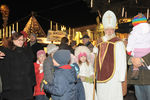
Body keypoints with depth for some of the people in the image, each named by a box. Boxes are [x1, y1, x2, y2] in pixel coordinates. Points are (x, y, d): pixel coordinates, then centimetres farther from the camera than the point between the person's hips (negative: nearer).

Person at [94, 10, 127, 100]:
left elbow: (122, 62, -8)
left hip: (113, 77, -5)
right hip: (101, 77, 6)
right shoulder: (100, 42, 13)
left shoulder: (118, 43, -5)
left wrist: (121, 79, -11)